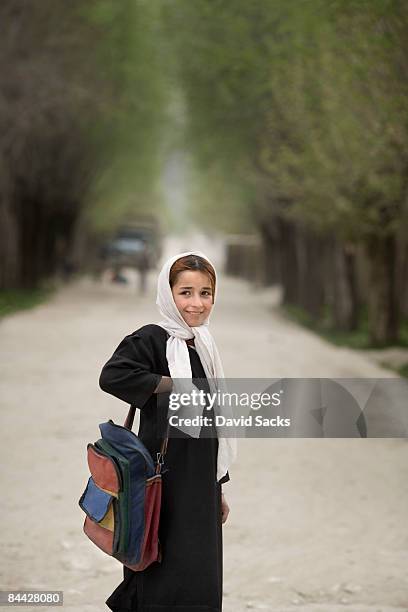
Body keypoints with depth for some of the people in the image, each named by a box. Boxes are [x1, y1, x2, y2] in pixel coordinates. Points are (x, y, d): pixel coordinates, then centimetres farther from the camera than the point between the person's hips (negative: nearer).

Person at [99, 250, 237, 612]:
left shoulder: (203, 345, 12)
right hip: (166, 483, -8)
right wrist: (173, 385, -19)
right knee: (172, 583, -8)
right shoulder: (152, 339, -10)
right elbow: (112, 375, -30)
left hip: (200, 484, 8)